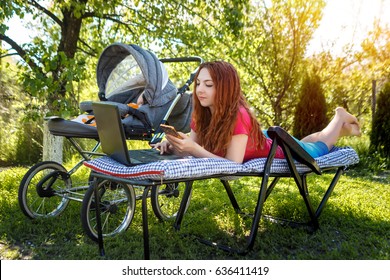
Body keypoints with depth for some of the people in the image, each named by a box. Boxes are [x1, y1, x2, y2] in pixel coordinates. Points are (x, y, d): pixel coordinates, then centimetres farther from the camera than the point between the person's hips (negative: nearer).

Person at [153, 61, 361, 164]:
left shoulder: (237, 115, -42)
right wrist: (173, 146, -37)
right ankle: (341, 128, 56)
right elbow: (193, 149, -18)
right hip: (265, 141, 6)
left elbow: (233, 165, -45)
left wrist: (194, 149, -54)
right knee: (302, 142, 34)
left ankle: (340, 118, 49)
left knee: (320, 147, 26)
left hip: (281, 151, -6)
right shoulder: (201, 114, -22)